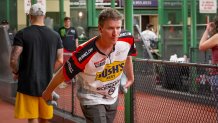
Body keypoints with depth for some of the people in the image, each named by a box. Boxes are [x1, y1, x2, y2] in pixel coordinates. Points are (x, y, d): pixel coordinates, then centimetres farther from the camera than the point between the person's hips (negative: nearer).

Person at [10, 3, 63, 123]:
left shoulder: (22, 34, -9)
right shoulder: (55, 35, 3)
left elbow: (13, 60, -16)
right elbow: (60, 60, 5)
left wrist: (16, 73, 3)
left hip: (28, 85, -3)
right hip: (47, 85, 4)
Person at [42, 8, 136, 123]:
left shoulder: (127, 40, -21)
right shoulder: (85, 53, -34)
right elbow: (63, 74, -18)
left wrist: (130, 77, 18)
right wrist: (48, 92, -3)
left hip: (112, 98, 6)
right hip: (92, 99, -5)